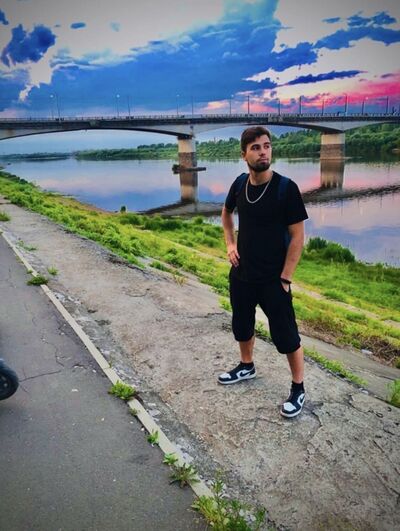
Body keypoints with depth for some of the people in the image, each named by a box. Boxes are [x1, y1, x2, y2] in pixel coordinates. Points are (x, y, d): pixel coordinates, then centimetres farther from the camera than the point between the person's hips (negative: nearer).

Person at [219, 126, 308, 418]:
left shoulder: (286, 188, -17)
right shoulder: (240, 183, -2)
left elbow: (298, 236, -14)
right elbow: (227, 212, 19)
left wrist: (285, 278, -15)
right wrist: (230, 244, 6)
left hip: (273, 279, -5)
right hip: (241, 274, 6)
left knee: (286, 335, 4)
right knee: (242, 324, 21)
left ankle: (298, 389, 24)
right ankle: (247, 366, 47)